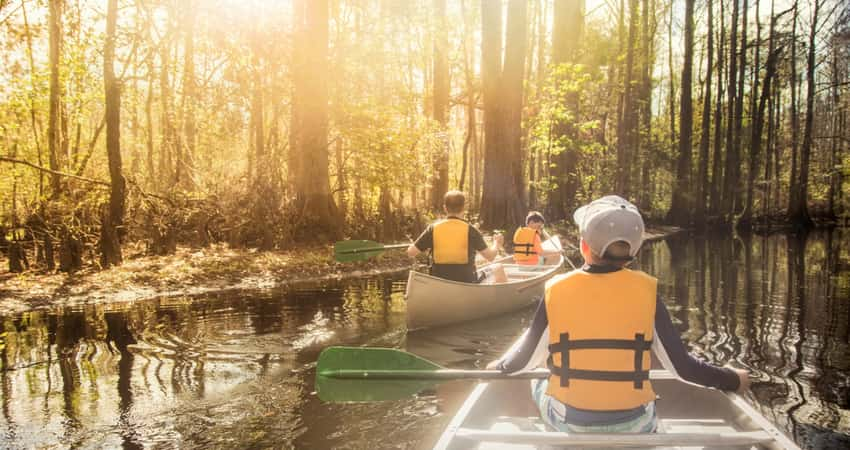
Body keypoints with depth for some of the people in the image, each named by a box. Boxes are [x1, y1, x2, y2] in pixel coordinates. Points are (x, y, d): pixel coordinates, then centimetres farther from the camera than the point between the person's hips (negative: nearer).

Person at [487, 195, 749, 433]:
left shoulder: (556, 291, -14)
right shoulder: (646, 291, -14)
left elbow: (524, 361, -4)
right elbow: (682, 367, -9)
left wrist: (499, 366, 18)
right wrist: (733, 380, 9)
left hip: (569, 422, 0)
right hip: (633, 425, 1)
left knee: (538, 384, 30)